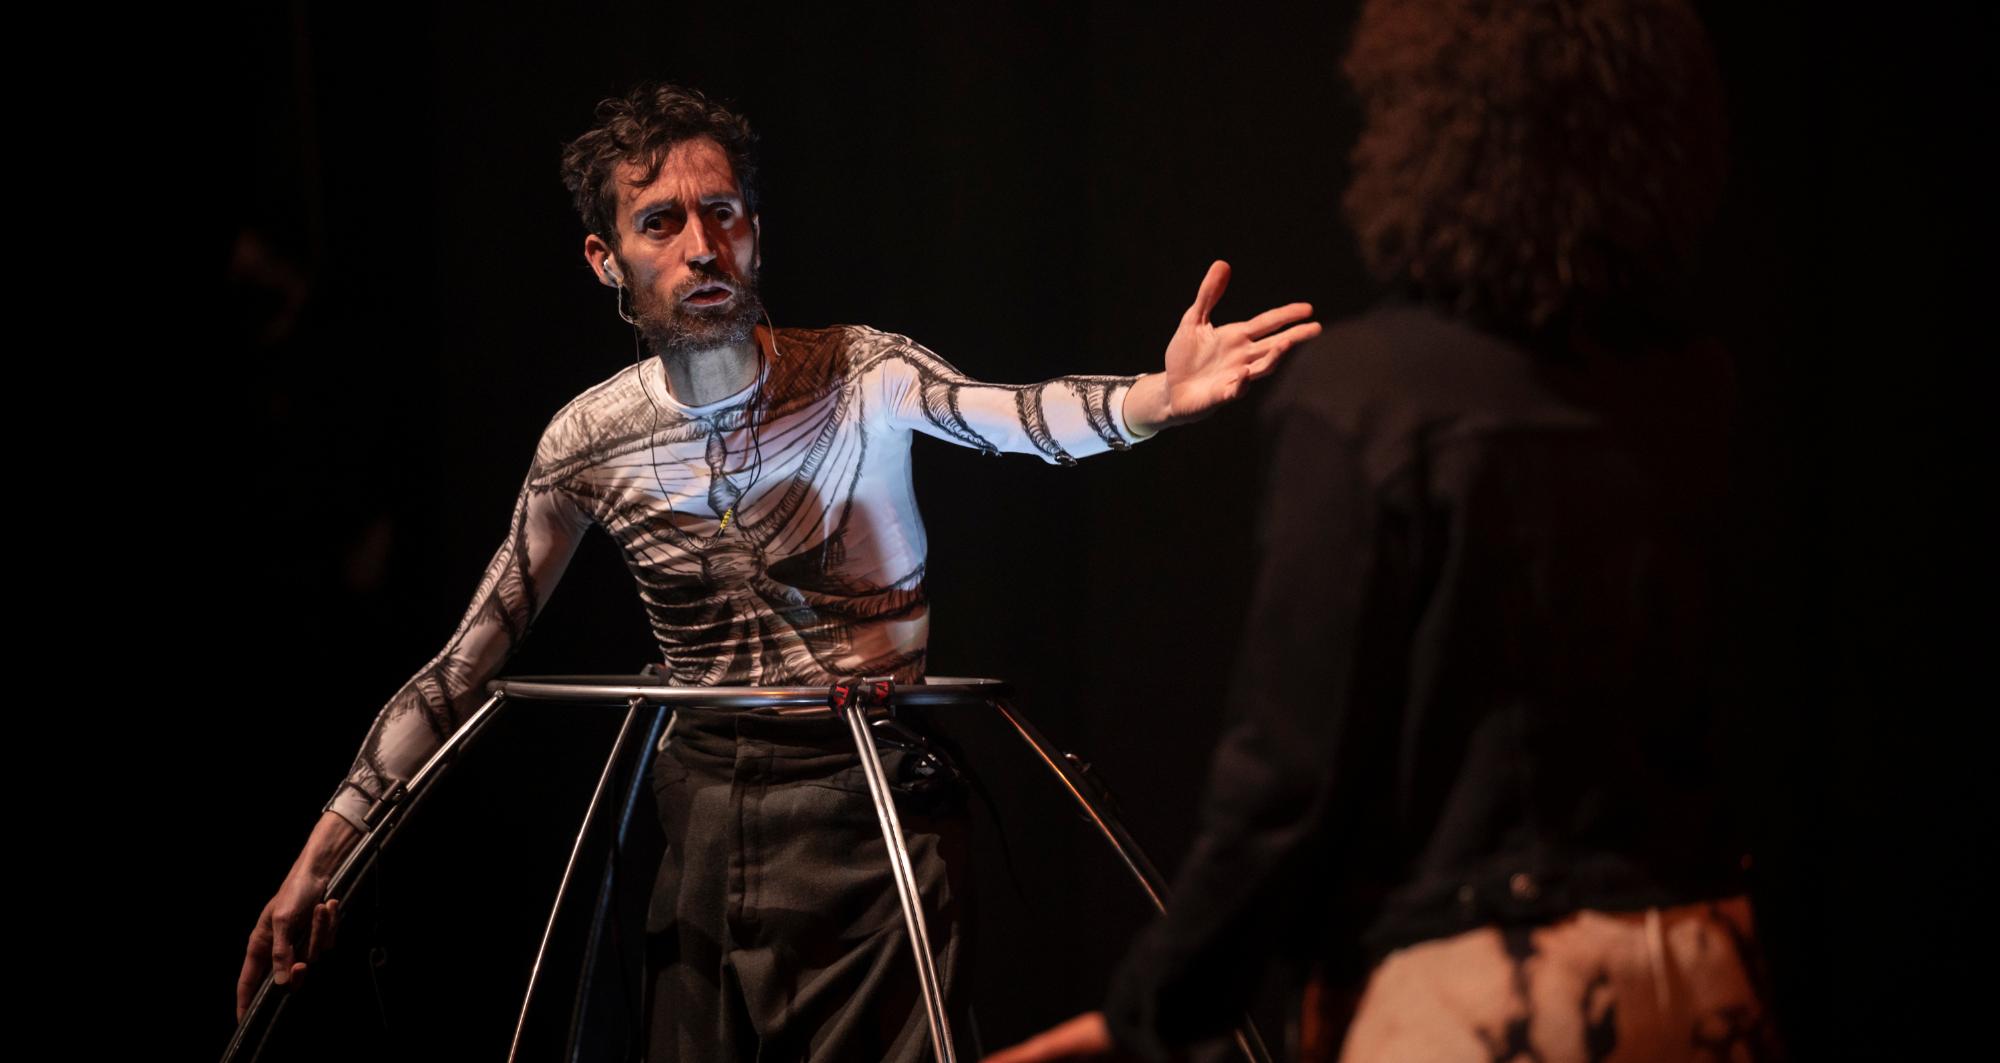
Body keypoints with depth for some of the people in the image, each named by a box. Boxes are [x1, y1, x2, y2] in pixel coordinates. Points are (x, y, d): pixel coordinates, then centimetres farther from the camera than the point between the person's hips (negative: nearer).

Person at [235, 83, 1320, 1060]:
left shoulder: (861, 377, -9)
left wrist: (1157, 398, -52)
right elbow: (461, 669, 3)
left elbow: (1014, 416, -30)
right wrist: (324, 850, -2)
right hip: (703, 821, 2)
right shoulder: (588, 442, -2)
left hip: (870, 821, -2)